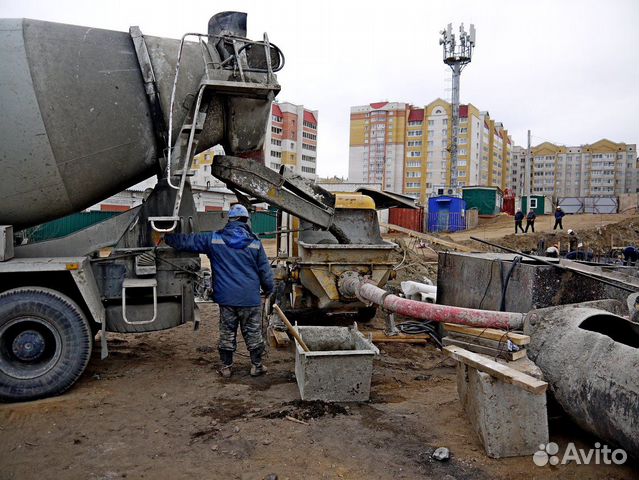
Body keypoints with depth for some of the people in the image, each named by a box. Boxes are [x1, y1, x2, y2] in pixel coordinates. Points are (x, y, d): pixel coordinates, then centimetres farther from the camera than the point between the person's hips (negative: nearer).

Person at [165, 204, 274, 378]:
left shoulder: (213, 239, -1)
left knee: (227, 333, 12)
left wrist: (166, 237, 18)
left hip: (226, 298, 1)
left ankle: (226, 367, 20)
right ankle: (257, 365, 18)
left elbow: (186, 241, 3)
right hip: (251, 298, 0)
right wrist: (269, 289, 18)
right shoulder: (255, 242, -1)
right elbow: (265, 270, 4)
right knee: (253, 333, 10)